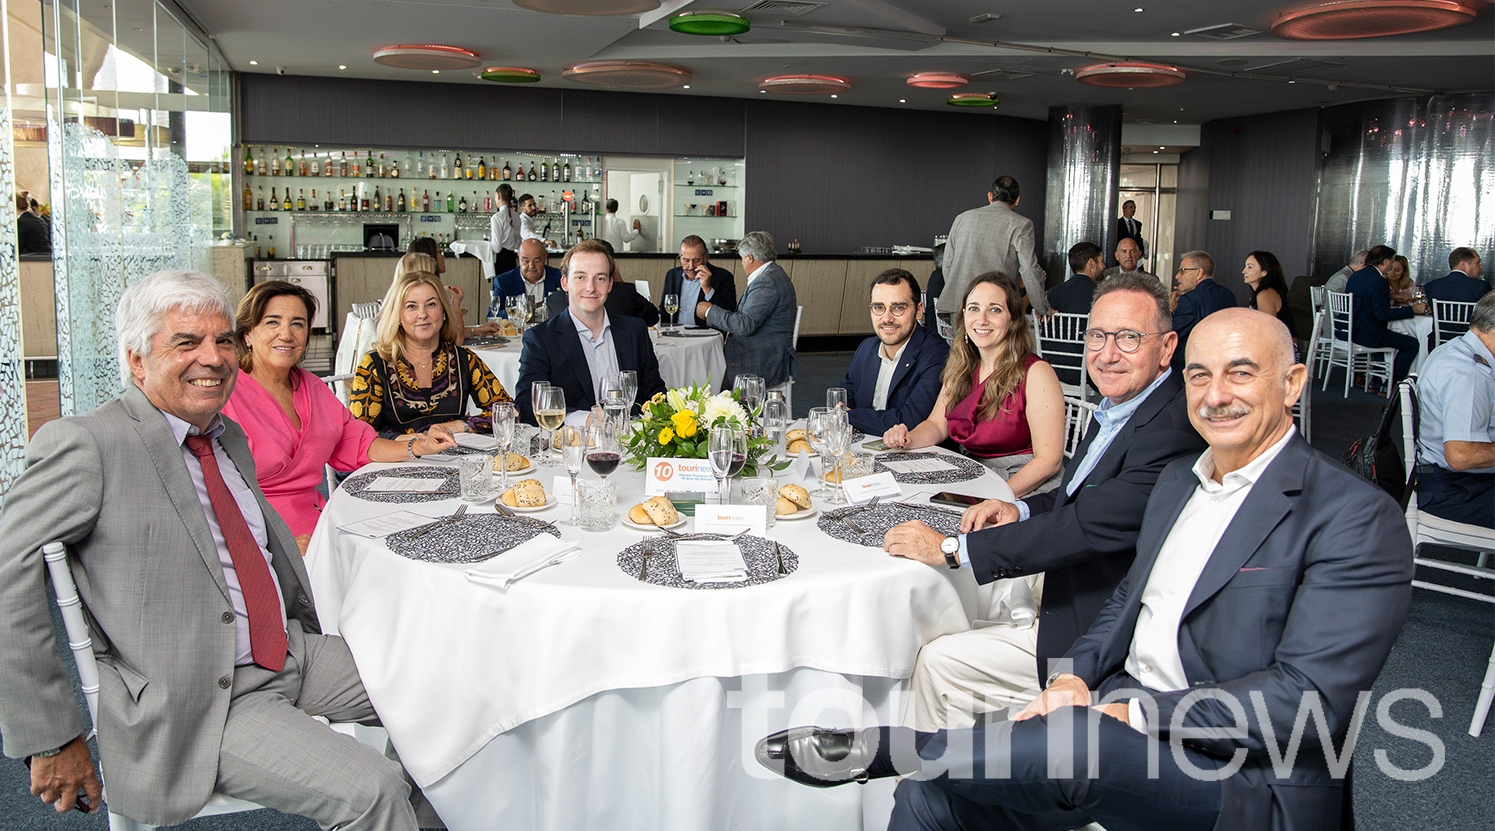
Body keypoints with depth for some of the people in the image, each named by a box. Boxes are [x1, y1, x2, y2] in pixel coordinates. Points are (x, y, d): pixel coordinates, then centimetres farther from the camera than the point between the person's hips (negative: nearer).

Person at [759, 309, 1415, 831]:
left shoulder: (1358, 520, -11)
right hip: (1119, 712, 7)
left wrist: (1134, 714, -21)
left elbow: (1311, 699, -19)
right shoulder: (1177, 480, 15)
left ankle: (882, 746, -15)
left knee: (1069, 746, -36)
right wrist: (1076, 675, -1)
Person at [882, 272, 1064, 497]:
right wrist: (907, 440, -4)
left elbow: (1049, 459, -14)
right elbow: (937, 424, 17)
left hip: (1025, 493, -7)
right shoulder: (961, 367, 9)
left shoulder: (1035, 373, -12)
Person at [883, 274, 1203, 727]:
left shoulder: (1172, 431, -26)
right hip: (1059, 584, 10)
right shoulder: (1117, 408, 5)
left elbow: (1089, 527, -31)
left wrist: (950, 547, -26)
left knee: (940, 662, -11)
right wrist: (1021, 511, -3)